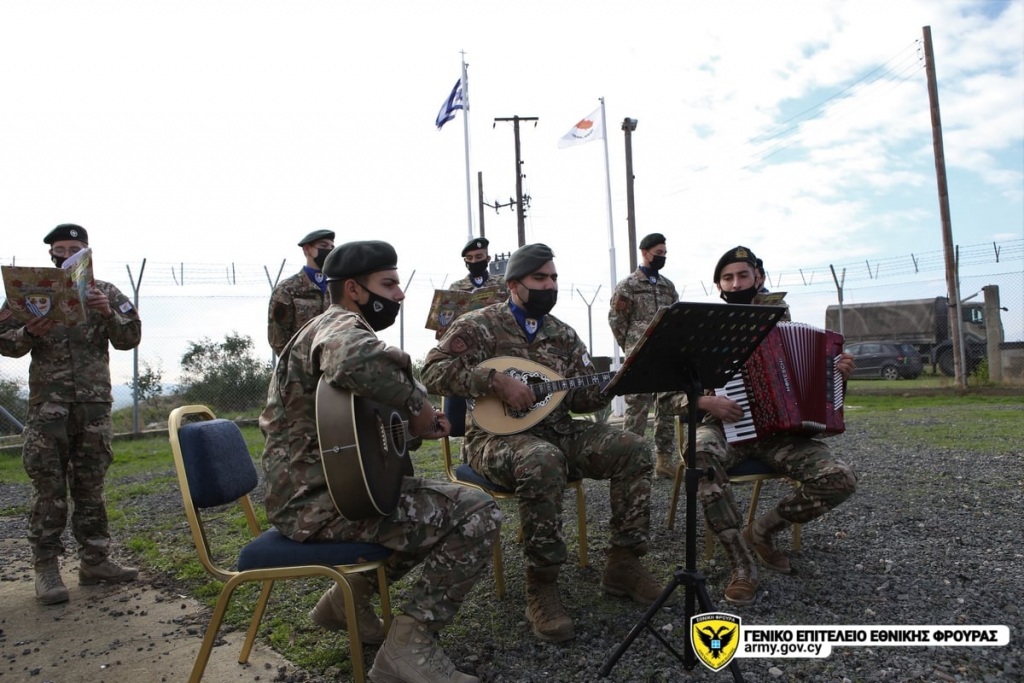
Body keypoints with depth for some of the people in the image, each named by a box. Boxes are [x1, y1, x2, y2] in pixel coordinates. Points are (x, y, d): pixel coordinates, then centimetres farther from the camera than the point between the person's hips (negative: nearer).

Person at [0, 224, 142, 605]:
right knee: (49, 490, 0)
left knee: (91, 487, 9)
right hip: (48, 405, -1)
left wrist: (108, 314, -17)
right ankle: (46, 569, 8)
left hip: (94, 403, 2)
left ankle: (94, 561, 17)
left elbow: (130, 338, 1)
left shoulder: (105, 293, 8)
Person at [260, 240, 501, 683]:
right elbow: (358, 360, -41)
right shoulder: (342, 325, -13)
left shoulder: (335, 327, 19)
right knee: (477, 514, -16)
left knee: (439, 502, 25)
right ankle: (410, 643, -8)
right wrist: (415, 405, -23)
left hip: (323, 487, 11)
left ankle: (349, 597, 26)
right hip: (317, 498, -11)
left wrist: (415, 424, 7)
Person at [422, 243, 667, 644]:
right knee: (543, 462, -39)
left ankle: (623, 564, -2)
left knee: (633, 450, -11)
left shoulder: (563, 335, 13)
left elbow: (584, 399, 12)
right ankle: (542, 586, -24)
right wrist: (496, 382, -25)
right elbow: (434, 371, -17)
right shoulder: (479, 325, -4)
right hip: (497, 436, -6)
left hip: (559, 432, 6)